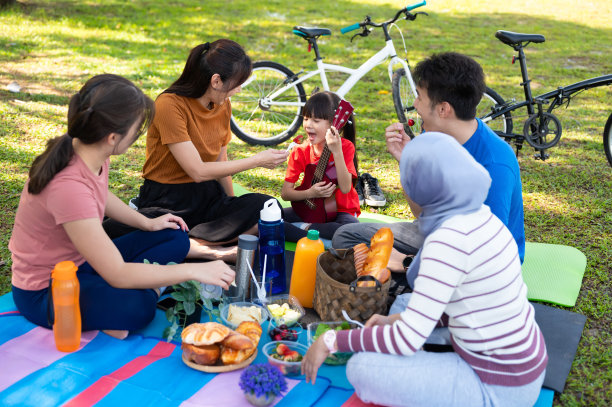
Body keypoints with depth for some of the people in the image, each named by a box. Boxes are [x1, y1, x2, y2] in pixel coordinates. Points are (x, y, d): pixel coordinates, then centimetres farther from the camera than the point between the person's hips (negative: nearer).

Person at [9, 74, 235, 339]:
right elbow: (118, 275, -33)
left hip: (80, 261, 9)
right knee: (135, 307, -36)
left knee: (176, 239, 6)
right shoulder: (69, 186, -36)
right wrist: (194, 271, -27)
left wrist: (146, 223, 8)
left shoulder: (90, 154, -10)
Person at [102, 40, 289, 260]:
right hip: (165, 200, -5)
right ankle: (213, 251, -29)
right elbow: (198, 171, -20)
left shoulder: (223, 106, 6)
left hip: (207, 196, 6)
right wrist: (257, 161, -14)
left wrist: (233, 207, 8)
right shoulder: (170, 104, -17)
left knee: (264, 206, -26)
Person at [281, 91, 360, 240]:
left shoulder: (346, 147, -12)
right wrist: (309, 193, -24)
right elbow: (285, 193, -5)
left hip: (340, 210, -2)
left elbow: (345, 188, -26)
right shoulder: (300, 152, -4)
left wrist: (337, 151, -33)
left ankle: (305, 229, -19)